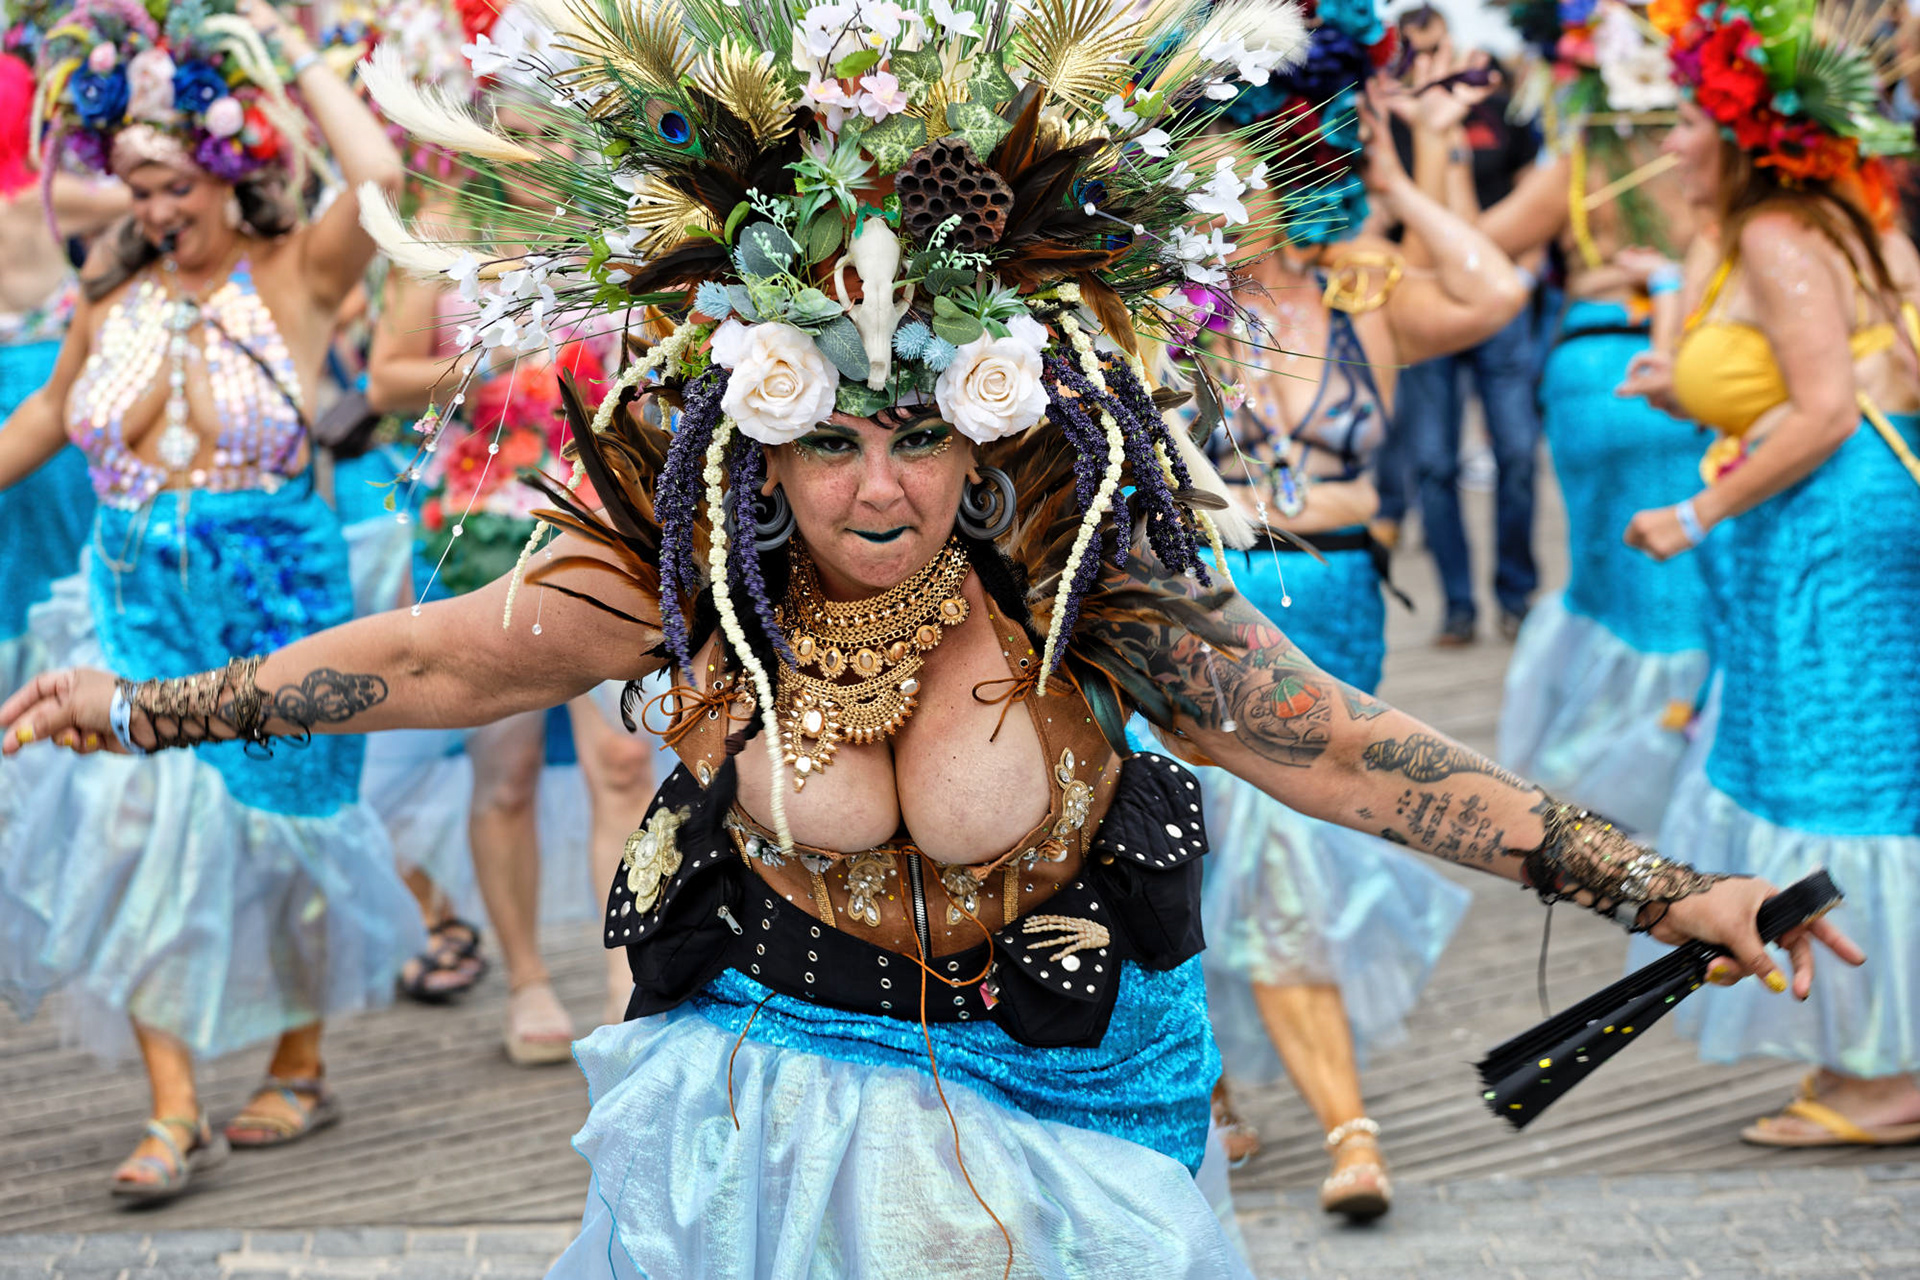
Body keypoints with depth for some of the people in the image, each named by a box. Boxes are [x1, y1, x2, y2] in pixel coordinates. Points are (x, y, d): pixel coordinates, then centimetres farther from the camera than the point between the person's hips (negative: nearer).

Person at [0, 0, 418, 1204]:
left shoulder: (296, 277, -8)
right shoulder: (115, 293, 4)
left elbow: (380, 176, -26)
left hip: (273, 605, -3)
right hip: (138, 605, 3)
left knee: (276, 831, 8)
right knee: (135, 831, -7)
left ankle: (301, 1068, 29)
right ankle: (176, 1111, -2)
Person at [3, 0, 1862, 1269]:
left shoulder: (1086, 579, -20)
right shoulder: (677, 579, -16)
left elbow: (1338, 749, -17)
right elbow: (434, 659, -5)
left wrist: (1663, 894, -20)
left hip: (1047, 1102, -1)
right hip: (772, 1101, 1)